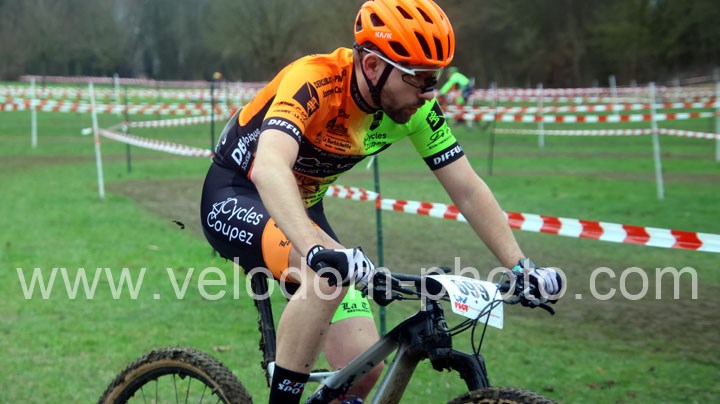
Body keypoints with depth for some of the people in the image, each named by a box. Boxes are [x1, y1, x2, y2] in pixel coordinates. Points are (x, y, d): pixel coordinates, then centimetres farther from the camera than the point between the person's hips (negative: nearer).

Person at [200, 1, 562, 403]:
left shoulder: (414, 106, -14)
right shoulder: (313, 83, -32)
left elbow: (468, 190, -9)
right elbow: (269, 167, -49)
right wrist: (317, 249, -63)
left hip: (303, 208, 6)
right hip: (235, 198, -6)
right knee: (330, 273, -36)